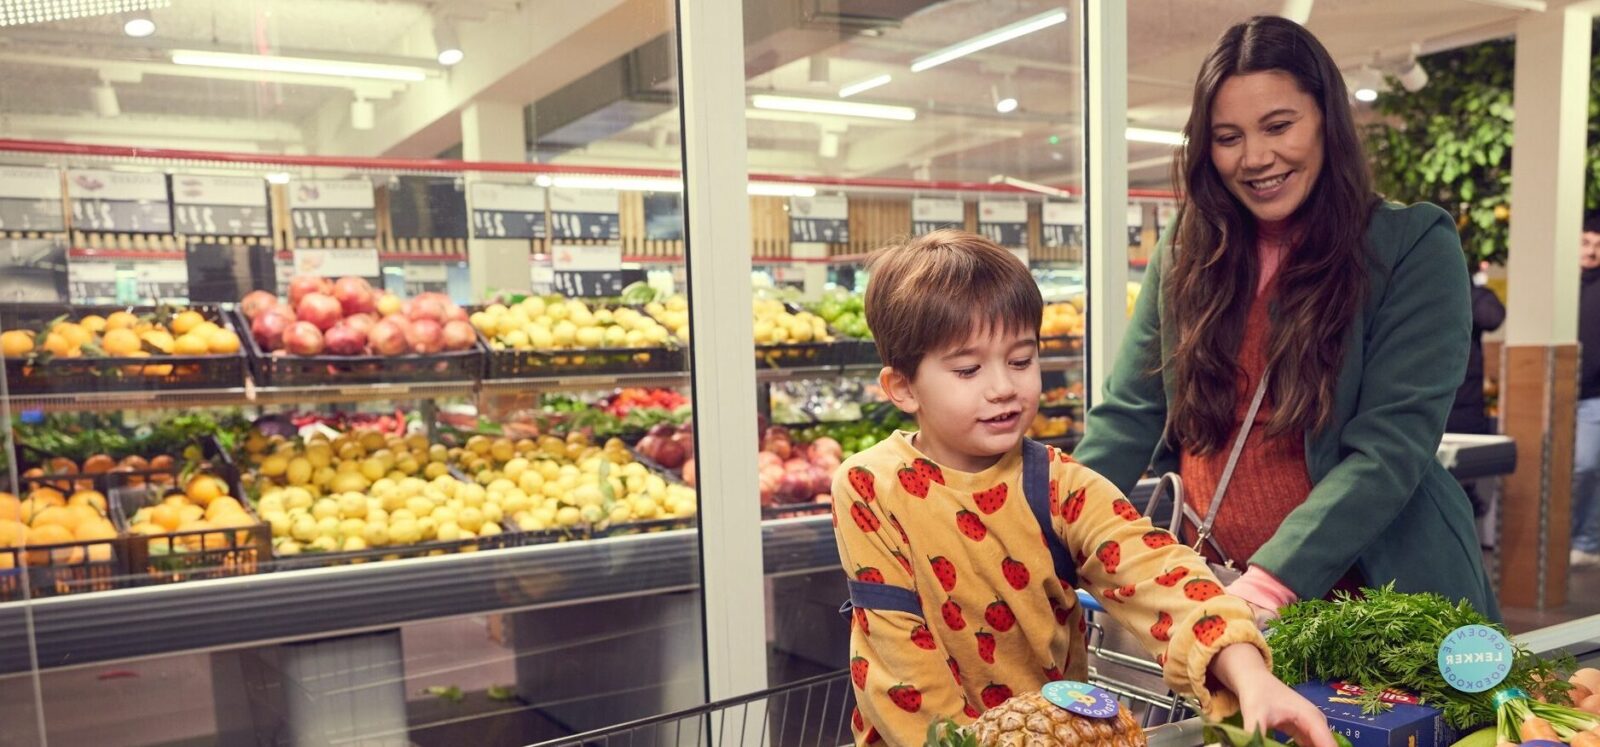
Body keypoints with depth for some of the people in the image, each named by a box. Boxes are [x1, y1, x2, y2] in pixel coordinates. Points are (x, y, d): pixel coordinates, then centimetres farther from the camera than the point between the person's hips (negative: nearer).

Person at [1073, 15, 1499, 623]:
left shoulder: (1414, 246, -7)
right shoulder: (1184, 256, 3)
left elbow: (1391, 445, -15)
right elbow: (1127, 415, 1)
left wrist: (1274, 579, -27)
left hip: (1378, 599, -2)